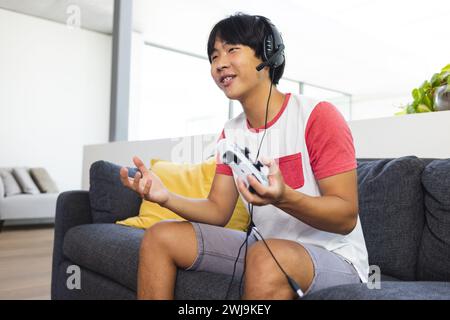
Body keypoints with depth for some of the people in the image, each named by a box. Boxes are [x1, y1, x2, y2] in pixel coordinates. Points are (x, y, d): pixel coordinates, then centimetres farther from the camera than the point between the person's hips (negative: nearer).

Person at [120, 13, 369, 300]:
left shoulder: (317, 116, -17)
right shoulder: (231, 133, 4)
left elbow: (346, 218, -18)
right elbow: (218, 211, 3)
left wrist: (283, 197, -36)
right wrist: (166, 197, -15)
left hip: (332, 255, -5)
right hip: (263, 246, 6)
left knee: (267, 258, -40)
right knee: (160, 237, -2)